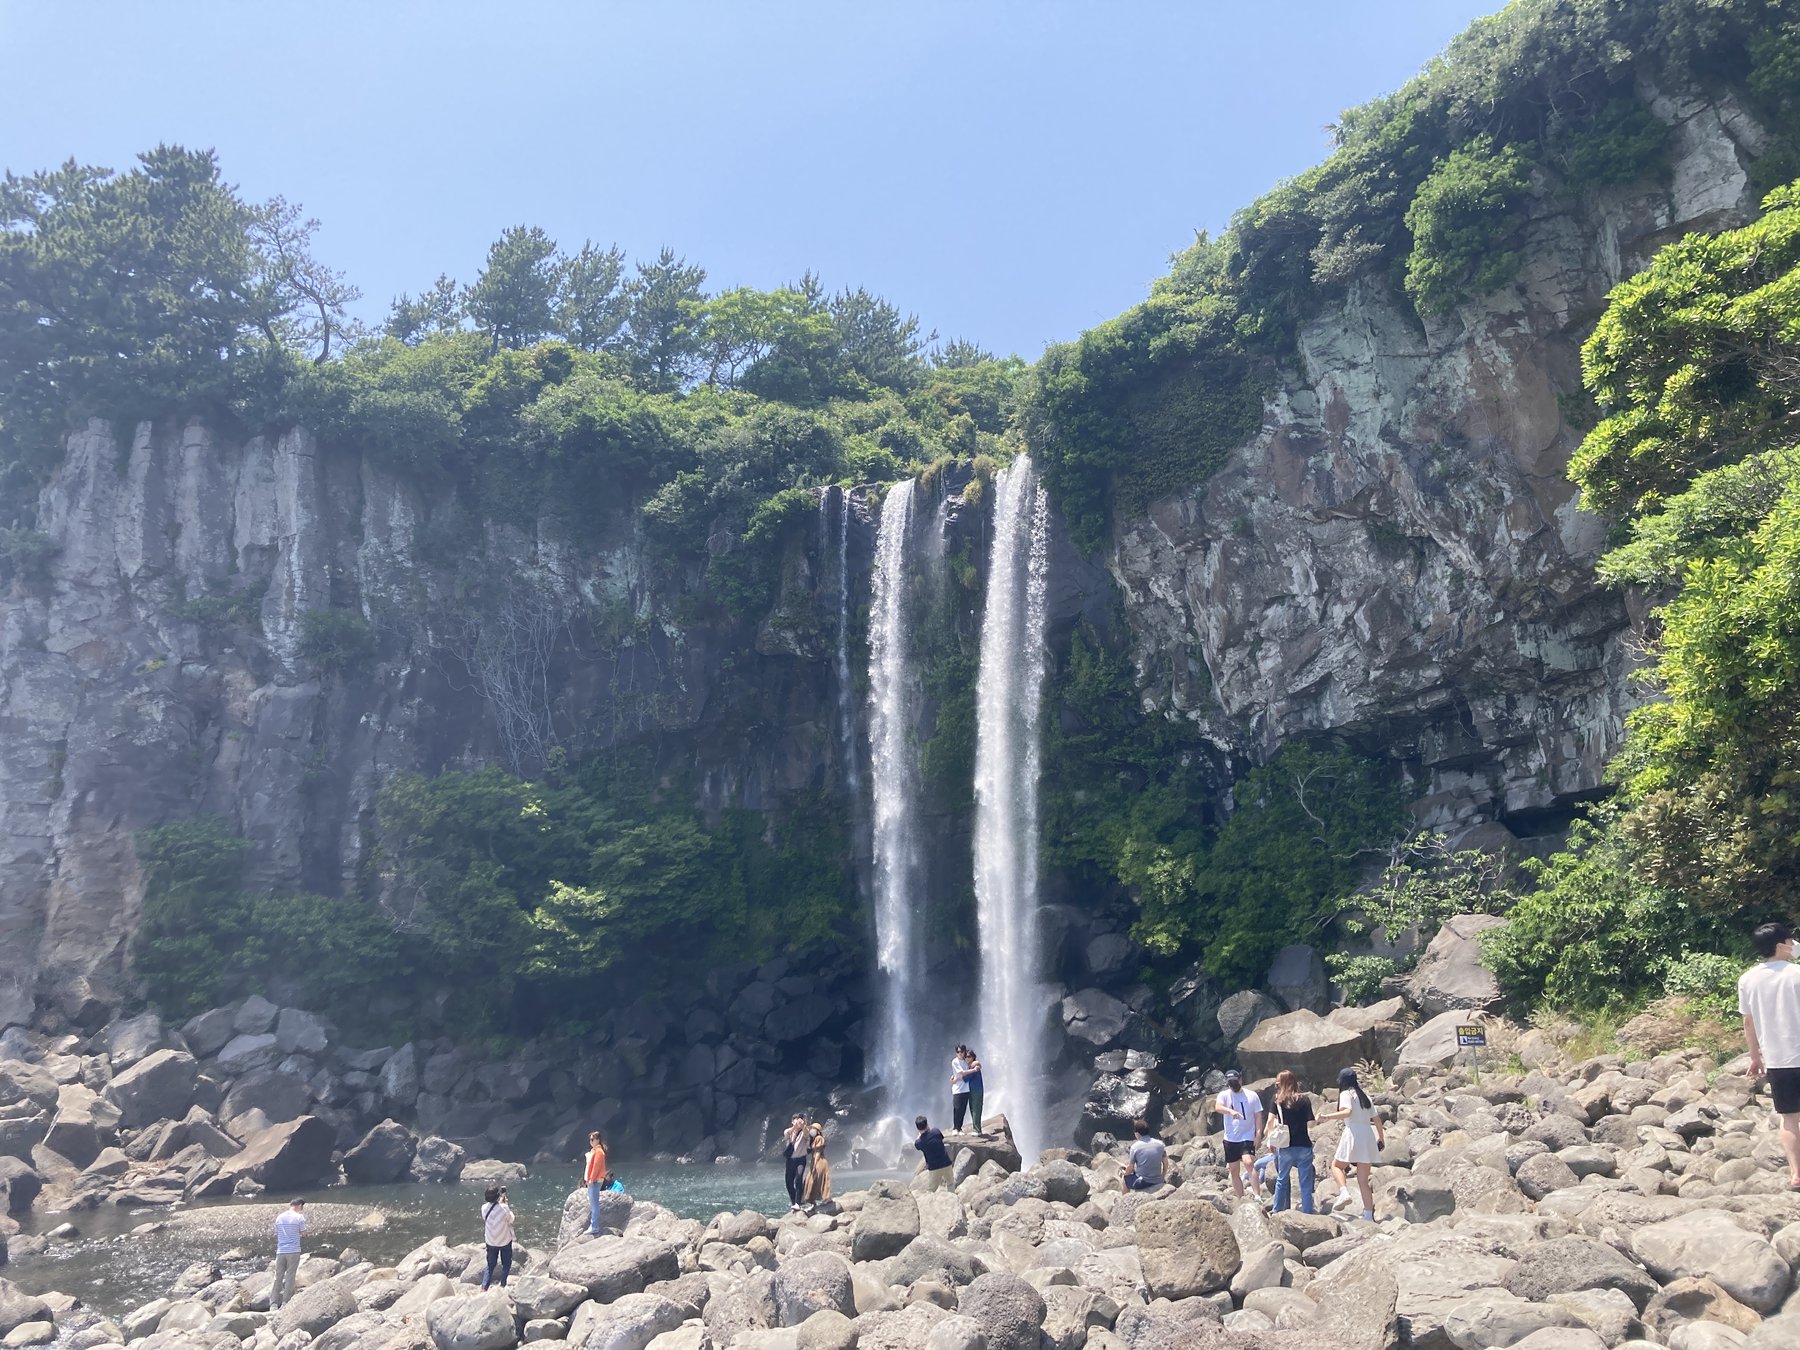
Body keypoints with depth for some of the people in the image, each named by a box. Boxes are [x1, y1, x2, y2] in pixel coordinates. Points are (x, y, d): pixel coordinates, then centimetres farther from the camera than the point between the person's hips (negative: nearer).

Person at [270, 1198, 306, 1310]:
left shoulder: (279, 1217, 8)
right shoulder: (299, 1217, -5)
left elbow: (276, 1234, 13)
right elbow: (303, 1232, 5)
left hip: (280, 1251, 4)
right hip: (294, 1251, -4)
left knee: (278, 1277, 8)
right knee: (290, 1277, 2)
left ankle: (273, 1304, 5)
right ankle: (285, 1303, 0)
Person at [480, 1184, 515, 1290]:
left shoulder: (484, 1208, -13)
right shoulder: (504, 1208, -24)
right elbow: (511, 1219, -7)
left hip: (490, 1241, 3)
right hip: (505, 1241, -3)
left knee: (490, 1265, 19)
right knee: (506, 1264, 18)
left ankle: (484, 1287, 11)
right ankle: (502, 1286, 21)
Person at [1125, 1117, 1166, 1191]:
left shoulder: (1135, 1147, -13)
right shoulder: (1160, 1144, -4)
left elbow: (1131, 1168, -6)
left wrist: (1125, 1174, 14)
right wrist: (1163, 1178, 20)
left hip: (1142, 1183, -4)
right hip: (1158, 1182, 4)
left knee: (1126, 1179, 26)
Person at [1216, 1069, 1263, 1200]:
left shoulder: (1252, 1096, 2)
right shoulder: (1224, 1095, 1)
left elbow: (1258, 1116, 4)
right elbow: (1218, 1107, -20)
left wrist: (1258, 1135, -7)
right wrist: (1230, 1111, -40)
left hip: (1247, 1137, -3)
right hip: (1230, 1139, 3)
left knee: (1248, 1163, -25)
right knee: (1234, 1171, 9)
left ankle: (1256, 1196, -25)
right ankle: (1240, 1200, 20)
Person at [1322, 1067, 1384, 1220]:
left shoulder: (1346, 1094, -2)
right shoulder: (1365, 1096, 19)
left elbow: (1347, 1111, -21)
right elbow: (1376, 1119, 19)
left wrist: (1327, 1116, -24)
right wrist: (1381, 1138, 30)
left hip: (1353, 1133, -6)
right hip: (1368, 1135, 6)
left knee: (1336, 1165, 13)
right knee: (1363, 1180, 10)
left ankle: (1345, 1193, -11)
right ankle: (1368, 1215, 5)